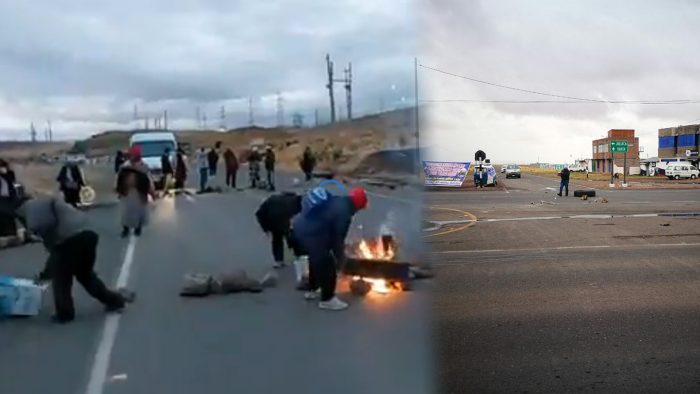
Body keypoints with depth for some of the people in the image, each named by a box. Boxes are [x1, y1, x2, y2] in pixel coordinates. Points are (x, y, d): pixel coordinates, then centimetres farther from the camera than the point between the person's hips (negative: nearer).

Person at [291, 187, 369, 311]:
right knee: (327, 266, 3)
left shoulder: (336, 201, 14)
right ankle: (327, 299, 15)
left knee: (316, 260, 29)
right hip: (310, 234, -10)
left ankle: (312, 290, 44)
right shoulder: (344, 212, -15)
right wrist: (340, 257, 5)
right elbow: (338, 237, -9)